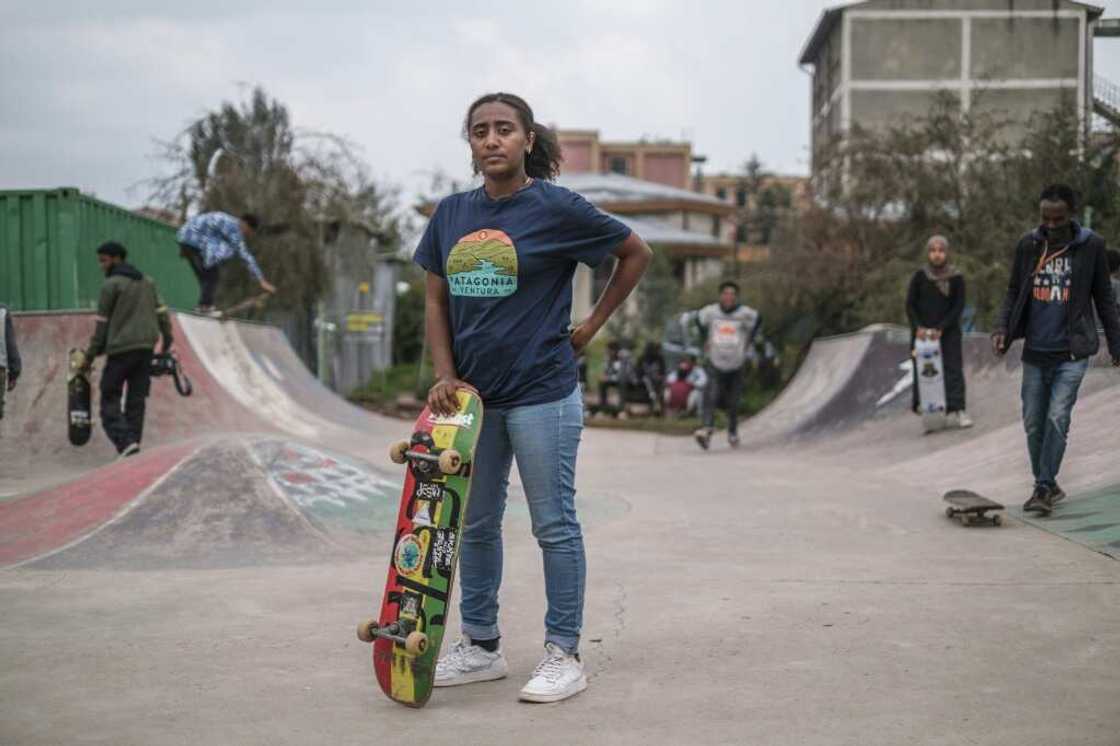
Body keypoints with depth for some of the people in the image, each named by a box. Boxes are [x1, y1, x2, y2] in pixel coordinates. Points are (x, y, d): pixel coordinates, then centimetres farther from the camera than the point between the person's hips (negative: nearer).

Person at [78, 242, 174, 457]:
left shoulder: (111, 284, -5)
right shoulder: (147, 281, 15)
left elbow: (102, 324, -5)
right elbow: (162, 314, 13)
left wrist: (90, 355, 0)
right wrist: (167, 343, 19)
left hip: (121, 349, -6)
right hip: (147, 348, 6)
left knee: (110, 399, -1)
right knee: (136, 399, 9)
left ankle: (125, 441, -18)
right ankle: (133, 442, 6)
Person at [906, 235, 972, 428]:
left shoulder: (956, 278, -1)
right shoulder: (920, 276, 0)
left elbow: (958, 306, -4)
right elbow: (910, 304, 2)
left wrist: (941, 328, -14)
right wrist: (918, 327, -12)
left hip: (948, 332, 0)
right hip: (922, 332, 0)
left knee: (953, 369, -7)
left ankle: (956, 411, -10)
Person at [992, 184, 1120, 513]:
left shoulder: (1091, 246, -3)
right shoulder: (1028, 245, 3)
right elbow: (1014, 292, 10)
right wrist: (1001, 328, -5)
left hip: (1071, 353, -3)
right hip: (1035, 353, 3)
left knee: (1057, 419, -12)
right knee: (1033, 423, 6)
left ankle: (1043, 488, -5)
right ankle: (1047, 485, 21)